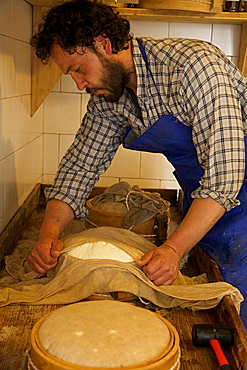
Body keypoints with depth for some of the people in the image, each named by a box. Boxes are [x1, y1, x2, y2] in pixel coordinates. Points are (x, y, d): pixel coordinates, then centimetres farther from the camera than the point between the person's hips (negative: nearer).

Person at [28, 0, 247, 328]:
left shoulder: (194, 64, -27)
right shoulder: (107, 97, -3)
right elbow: (80, 165, 1)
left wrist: (174, 249, -34)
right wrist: (49, 233, -13)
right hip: (199, 202, 6)